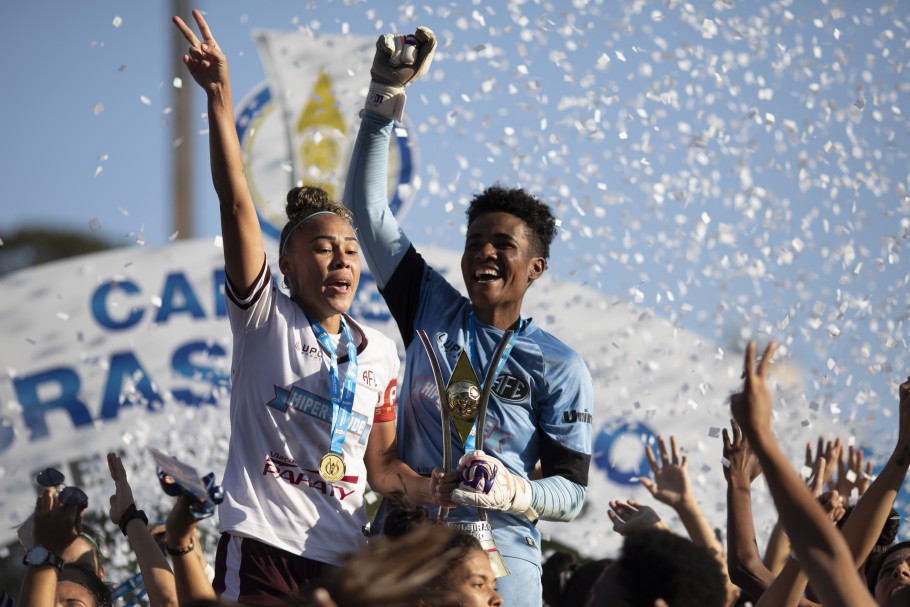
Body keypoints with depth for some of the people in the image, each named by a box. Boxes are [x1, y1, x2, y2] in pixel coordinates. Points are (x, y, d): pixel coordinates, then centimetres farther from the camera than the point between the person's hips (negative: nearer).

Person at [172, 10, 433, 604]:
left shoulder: (379, 351, 14)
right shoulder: (265, 318, 2)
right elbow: (237, 203, -9)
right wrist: (220, 96, -18)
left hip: (344, 556, 4)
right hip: (263, 551, -4)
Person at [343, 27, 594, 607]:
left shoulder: (559, 367, 4)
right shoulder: (432, 309, 12)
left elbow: (571, 491, 2)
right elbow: (367, 207, 9)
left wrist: (510, 493, -19)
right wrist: (386, 92, 3)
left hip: (498, 558, -2)